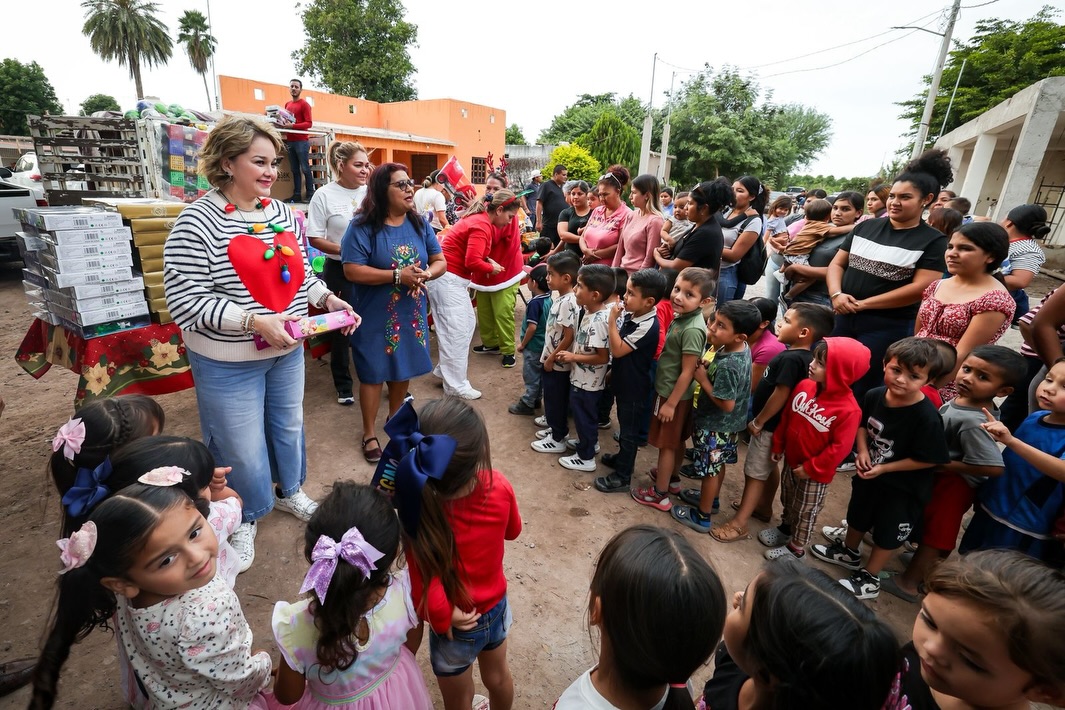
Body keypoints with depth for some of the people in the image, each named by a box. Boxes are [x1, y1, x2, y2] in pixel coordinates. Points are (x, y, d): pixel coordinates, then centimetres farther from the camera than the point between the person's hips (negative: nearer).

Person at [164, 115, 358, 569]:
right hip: (229, 362, -6)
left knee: (289, 425, 22)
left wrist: (327, 299, -5)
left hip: (287, 351, 6)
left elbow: (301, 274, 13)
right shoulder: (197, 223, -16)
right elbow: (185, 301, -20)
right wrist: (254, 321, -29)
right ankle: (242, 520, 35)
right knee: (242, 447, 8)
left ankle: (289, 491, 48)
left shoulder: (281, 213, 3)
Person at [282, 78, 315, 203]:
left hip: (301, 141, -6)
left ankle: (310, 194, -4)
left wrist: (292, 126, -20)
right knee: (295, 170, 5)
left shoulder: (304, 104, -2)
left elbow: (309, 123, -10)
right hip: (290, 141, 6)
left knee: (305, 168, -7)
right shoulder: (287, 105, 18)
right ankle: (296, 195, 6)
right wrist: (284, 123, 2)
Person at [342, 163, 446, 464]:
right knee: (373, 373, 5)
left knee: (403, 368, 18)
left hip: (411, 312, 5)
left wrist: (426, 274, -18)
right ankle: (369, 433, 22)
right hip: (375, 316, -5)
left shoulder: (419, 223, 3)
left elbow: (440, 261, 5)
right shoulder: (362, 227, -14)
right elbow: (352, 271, -21)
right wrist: (397, 275, -25)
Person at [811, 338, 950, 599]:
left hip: (902, 487, -5)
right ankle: (849, 552, 53)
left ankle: (869, 579, 36)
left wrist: (884, 468, -21)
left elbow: (928, 459, -23)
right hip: (868, 474, 6)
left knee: (886, 533, 15)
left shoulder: (927, 417, -31)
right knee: (857, 517, 27)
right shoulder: (874, 395, -15)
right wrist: (863, 451, -10)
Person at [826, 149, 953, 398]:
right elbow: (837, 263, 7)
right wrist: (836, 294, -12)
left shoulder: (933, 241, -3)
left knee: (857, 389, 3)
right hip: (843, 317, 4)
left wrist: (864, 304, -14)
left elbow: (921, 288, -13)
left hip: (888, 327, -3)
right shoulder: (866, 227, 8)